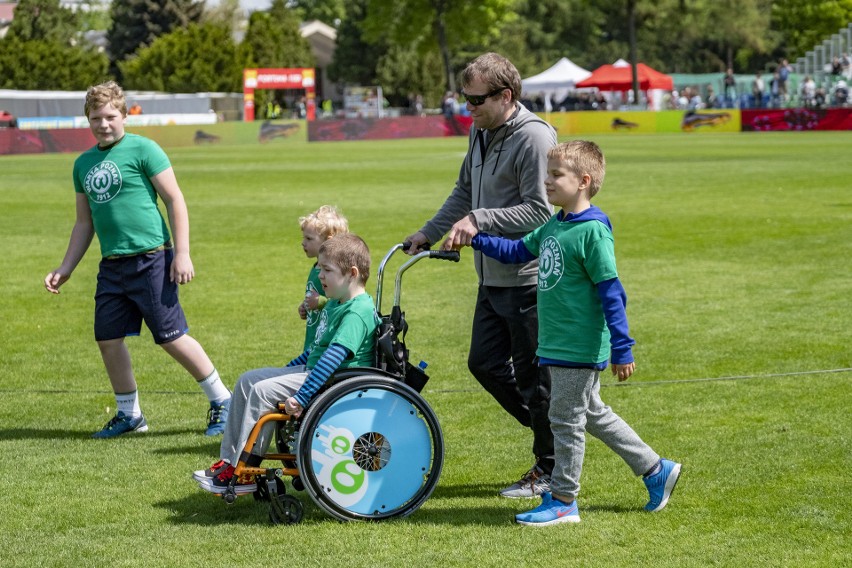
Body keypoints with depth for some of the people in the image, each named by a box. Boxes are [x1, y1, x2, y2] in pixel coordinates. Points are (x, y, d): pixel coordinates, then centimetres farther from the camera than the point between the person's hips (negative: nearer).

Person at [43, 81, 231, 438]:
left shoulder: (143, 150, -5)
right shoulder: (83, 164, 14)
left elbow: (175, 200, -7)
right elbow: (84, 223, 23)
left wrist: (182, 254, -12)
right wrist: (65, 269, 18)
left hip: (150, 259, -6)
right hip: (111, 266, 7)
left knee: (171, 337, -5)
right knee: (108, 340, 6)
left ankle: (222, 400, 9)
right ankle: (129, 415, 21)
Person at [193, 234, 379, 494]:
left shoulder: (358, 313, -21)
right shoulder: (335, 304, 13)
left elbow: (333, 358, -30)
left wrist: (301, 397, -34)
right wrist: (287, 370, 30)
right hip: (312, 370, 11)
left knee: (263, 391, -21)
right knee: (248, 380, 8)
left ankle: (243, 474, -14)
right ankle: (228, 460, 7)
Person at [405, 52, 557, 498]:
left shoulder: (534, 137, -17)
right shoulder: (480, 132, 12)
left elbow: (539, 209, -22)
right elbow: (465, 191, 23)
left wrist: (479, 220, -25)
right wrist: (430, 232, 14)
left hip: (527, 279, -9)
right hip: (492, 277, 9)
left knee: (534, 377, -1)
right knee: (485, 363, 12)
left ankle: (551, 470, 12)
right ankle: (549, 429, 27)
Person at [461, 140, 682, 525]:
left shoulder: (592, 231, -18)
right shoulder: (553, 226, 8)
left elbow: (611, 293, -18)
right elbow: (519, 251, 23)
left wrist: (622, 350, -18)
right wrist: (477, 240, 12)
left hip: (580, 348, -9)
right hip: (557, 345, 9)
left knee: (566, 419, 0)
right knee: (593, 415, 18)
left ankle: (562, 500, 11)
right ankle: (655, 469, 29)